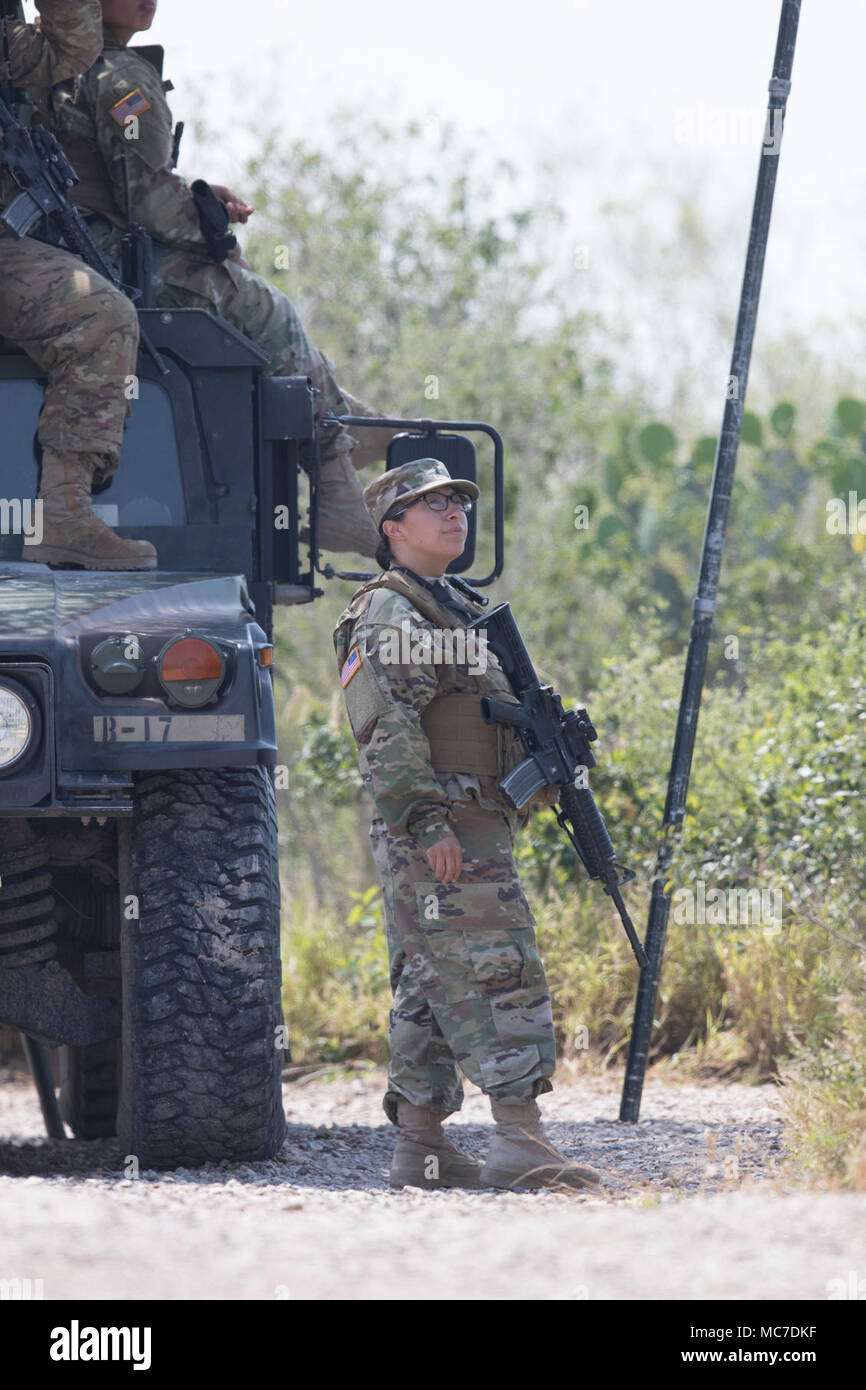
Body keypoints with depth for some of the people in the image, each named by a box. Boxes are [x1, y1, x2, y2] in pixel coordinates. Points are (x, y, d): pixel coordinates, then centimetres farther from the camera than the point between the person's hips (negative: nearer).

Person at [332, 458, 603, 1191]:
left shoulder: (456, 610, 23)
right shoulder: (388, 618, -9)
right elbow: (386, 732, -18)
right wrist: (427, 821, -24)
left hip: (477, 827, 10)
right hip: (441, 836, -10)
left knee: (435, 988, 10)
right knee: (502, 972, -15)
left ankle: (420, 1147, 12)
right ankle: (520, 1141, -20)